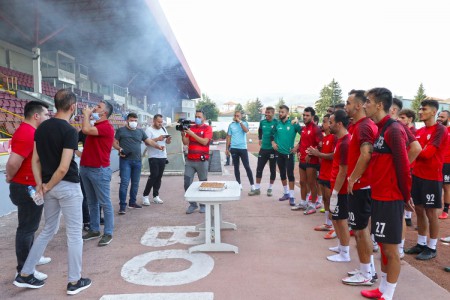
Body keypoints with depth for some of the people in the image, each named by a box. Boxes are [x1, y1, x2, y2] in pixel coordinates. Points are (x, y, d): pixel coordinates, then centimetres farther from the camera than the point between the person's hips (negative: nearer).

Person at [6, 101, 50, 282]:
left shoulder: (29, 131, 11)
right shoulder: (27, 134, -23)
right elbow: (13, 162, -29)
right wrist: (10, 178, -12)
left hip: (31, 187, 11)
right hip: (27, 188, -10)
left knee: (29, 226, 22)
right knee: (27, 228, 0)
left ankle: (30, 257, 38)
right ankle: (24, 270, 12)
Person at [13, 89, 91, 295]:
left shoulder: (41, 128, 6)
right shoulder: (69, 131, -18)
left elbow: (35, 160, 6)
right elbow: (64, 167, -22)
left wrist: (40, 184, 3)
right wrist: (48, 185, -8)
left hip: (50, 187, 7)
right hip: (68, 187, -7)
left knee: (48, 230, 22)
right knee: (74, 234, 6)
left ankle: (24, 275, 28)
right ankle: (74, 281, 16)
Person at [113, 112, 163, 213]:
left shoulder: (140, 131, 14)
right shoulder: (121, 130, 4)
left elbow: (149, 141, 9)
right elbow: (114, 143, 5)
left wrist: (158, 146, -7)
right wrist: (120, 149, -14)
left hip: (137, 161, 4)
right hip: (125, 160, -4)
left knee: (135, 183, 11)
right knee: (124, 183, -9)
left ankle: (132, 202, 25)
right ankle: (122, 205, -4)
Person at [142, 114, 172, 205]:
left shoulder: (163, 129, 14)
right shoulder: (149, 130, -5)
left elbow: (167, 142, 17)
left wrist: (169, 139, -5)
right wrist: (157, 139, -24)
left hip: (163, 156, 6)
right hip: (153, 157, -6)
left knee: (159, 176, 7)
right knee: (153, 176, -9)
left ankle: (156, 196, 15)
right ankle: (145, 196, 2)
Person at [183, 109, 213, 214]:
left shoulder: (208, 128, 0)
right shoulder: (191, 128, 12)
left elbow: (204, 142, -14)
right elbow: (186, 143, 7)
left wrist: (192, 134, -16)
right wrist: (183, 134, -10)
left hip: (202, 161, -4)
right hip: (190, 160, 4)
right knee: (187, 183, 1)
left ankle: (203, 205, 17)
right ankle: (192, 204, 14)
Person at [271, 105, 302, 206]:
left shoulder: (293, 124, -9)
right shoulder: (277, 124, 3)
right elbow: (272, 133, 20)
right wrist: (273, 142, 5)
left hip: (289, 153, -4)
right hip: (279, 153, 4)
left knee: (290, 174, -4)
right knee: (282, 174, 12)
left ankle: (291, 196, 3)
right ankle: (286, 193, 26)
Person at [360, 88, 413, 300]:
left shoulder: (393, 130, -17)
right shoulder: (380, 129, 11)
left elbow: (403, 166, -18)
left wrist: (406, 196, -9)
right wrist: (375, 190, 14)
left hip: (390, 199, -9)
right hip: (378, 196, 9)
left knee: (391, 249, 3)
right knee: (383, 245, 18)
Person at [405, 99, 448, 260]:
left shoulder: (440, 130, -11)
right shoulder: (419, 131, 11)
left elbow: (428, 152, -19)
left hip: (432, 177, -7)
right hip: (417, 175, 7)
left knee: (431, 213, 3)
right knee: (419, 210, 13)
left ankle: (432, 248, 16)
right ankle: (421, 244, 25)